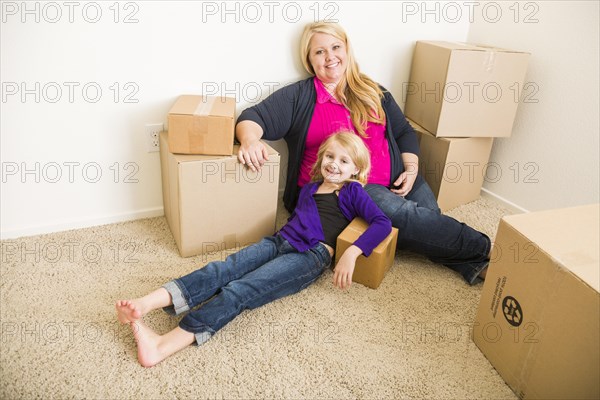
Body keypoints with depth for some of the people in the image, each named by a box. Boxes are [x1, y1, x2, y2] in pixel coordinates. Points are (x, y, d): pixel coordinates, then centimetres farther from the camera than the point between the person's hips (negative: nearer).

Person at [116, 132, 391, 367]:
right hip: (279, 241, 6)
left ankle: (162, 346, -39)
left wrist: (352, 253, -15)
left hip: (311, 255, -6)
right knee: (220, 270, -21)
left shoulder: (352, 191, 9)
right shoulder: (309, 188, 27)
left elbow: (382, 223, -4)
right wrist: (285, 232, 10)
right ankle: (144, 305, -37)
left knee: (240, 290, -27)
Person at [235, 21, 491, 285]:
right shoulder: (298, 97, 1)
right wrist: (250, 139, -31)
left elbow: (404, 132, 19)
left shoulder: (374, 93, 15)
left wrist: (411, 169, 2)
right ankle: (483, 248, -11)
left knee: (431, 218, -20)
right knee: (402, 213, -24)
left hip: (394, 180, 6)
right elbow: (253, 118, -7)